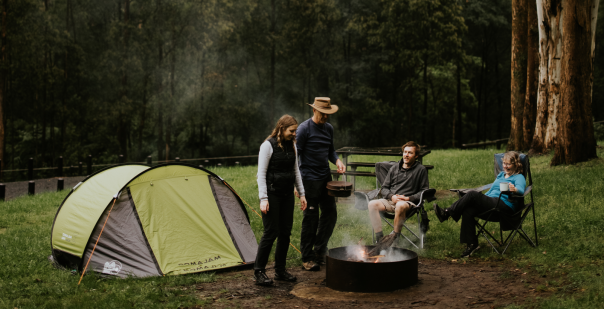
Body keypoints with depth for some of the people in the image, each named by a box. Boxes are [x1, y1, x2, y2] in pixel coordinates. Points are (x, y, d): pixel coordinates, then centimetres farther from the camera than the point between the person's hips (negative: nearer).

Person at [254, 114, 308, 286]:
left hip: (287, 194, 7)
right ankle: (259, 271, 5)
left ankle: (280, 270, 20)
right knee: (271, 232, -7)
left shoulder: (292, 145, 9)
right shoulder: (268, 145, -11)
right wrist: (263, 198, -18)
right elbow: (261, 174, -12)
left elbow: (296, 171, 16)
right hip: (272, 194, -7)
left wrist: (301, 193, 14)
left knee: (285, 232, 8)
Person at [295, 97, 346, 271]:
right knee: (311, 218, -2)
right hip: (310, 178, -7)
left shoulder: (329, 128, 10)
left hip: (326, 177, 7)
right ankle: (307, 258, 9)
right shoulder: (304, 128, -11)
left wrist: (337, 161, 0)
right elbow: (296, 154, -11)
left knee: (330, 214, 9)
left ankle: (319, 250, 24)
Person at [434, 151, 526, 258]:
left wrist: (514, 189, -39)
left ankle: (447, 213, -22)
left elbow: (521, 190, -15)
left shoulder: (519, 177, 6)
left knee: (473, 194, -26)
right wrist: (481, 199, 20)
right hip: (490, 203, 7)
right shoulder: (501, 175, 31)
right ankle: (471, 244, -20)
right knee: (467, 211, -24)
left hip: (504, 206, -7)